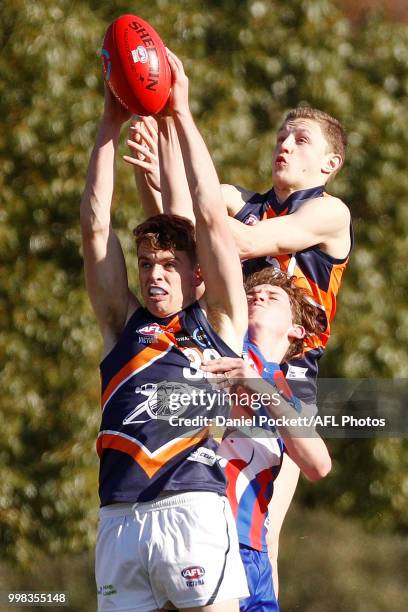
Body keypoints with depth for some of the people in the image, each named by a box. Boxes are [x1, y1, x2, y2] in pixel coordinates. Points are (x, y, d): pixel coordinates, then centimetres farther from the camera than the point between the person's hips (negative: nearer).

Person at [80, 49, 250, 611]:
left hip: (194, 508, -3)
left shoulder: (219, 324, 12)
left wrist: (181, 113, 9)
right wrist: (110, 126, 14)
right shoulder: (125, 326, 20)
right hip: (119, 518, 3)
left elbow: (211, 219, 7)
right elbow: (95, 226, 16)